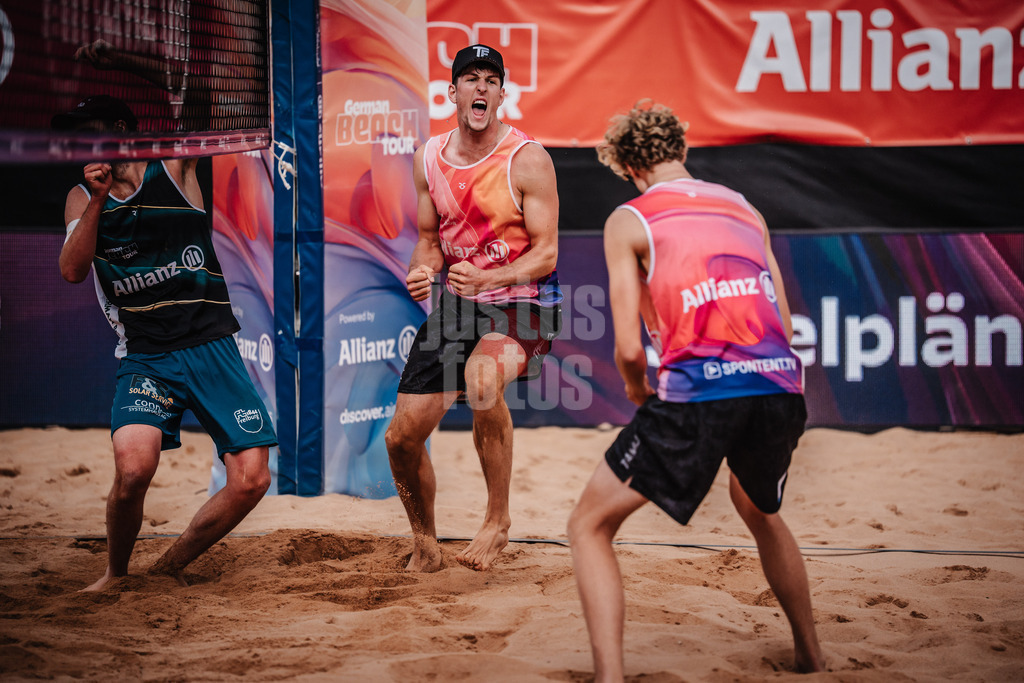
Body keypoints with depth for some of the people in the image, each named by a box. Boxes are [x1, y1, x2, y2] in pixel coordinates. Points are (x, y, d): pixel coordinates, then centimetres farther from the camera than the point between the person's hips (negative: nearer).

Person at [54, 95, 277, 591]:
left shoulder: (174, 167, 7)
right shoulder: (82, 197, 11)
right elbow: (73, 271, -3)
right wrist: (98, 199, -12)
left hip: (213, 349, 0)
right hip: (145, 359, 0)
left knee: (251, 479, -12)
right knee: (133, 466, -27)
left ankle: (168, 569, 9)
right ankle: (115, 574, -1)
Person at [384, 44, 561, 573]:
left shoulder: (527, 160, -13)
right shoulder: (429, 158, 3)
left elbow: (545, 253, -13)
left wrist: (485, 278, -29)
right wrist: (422, 271, -9)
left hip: (520, 307, -6)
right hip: (455, 307, 6)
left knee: (481, 376, -39)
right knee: (402, 437, 2)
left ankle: (498, 519, -19)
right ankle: (425, 547, 29)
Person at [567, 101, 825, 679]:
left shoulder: (629, 221, 8)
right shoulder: (744, 209, 22)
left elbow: (630, 349, 1)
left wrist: (639, 390, 22)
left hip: (699, 392, -5)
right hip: (781, 386, 5)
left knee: (590, 526, 8)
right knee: (760, 512, 35)